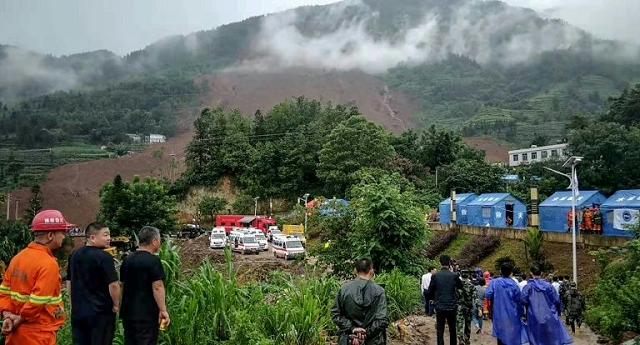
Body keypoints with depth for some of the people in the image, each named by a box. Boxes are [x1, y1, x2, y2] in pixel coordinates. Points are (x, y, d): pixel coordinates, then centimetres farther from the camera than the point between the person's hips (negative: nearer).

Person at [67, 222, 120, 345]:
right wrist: (116, 304, -5)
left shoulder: (74, 255, 7)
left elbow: (69, 283, 15)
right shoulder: (104, 257, -17)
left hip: (78, 312, 7)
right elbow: (113, 285, -20)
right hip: (101, 312, -7)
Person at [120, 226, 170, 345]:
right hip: (147, 313, -8)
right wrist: (163, 310, -17)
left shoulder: (127, 259, 10)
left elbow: (122, 285, 18)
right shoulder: (153, 261, -14)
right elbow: (157, 287, -19)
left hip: (128, 312, 8)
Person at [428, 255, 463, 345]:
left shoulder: (435, 276, -8)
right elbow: (460, 286, 13)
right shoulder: (454, 275, -7)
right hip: (451, 307, 1)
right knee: (452, 330, 15)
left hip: (439, 307, -1)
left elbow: (430, 292, -3)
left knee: (440, 330, 5)